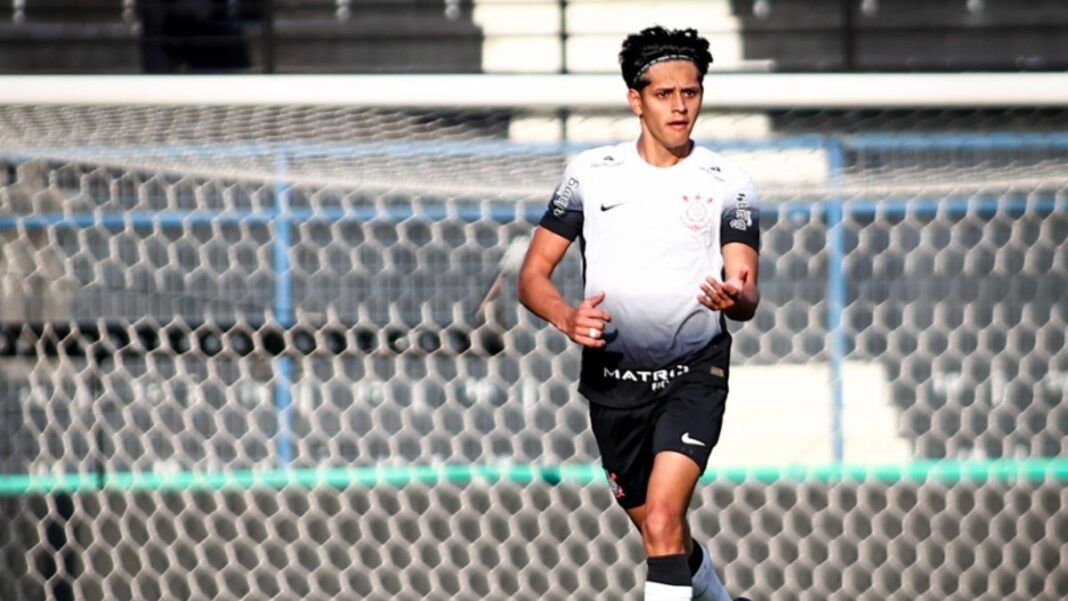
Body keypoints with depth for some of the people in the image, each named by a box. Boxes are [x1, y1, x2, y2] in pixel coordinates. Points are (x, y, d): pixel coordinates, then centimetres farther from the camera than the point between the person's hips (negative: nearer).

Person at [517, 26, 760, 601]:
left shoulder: (728, 184, -1)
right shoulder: (590, 173, 2)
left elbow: (747, 292, -7)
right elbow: (533, 274, 3)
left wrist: (736, 298, -32)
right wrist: (567, 318, -18)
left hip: (694, 375, -3)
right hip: (613, 377, 3)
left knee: (662, 520, -22)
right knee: (664, 536, 14)